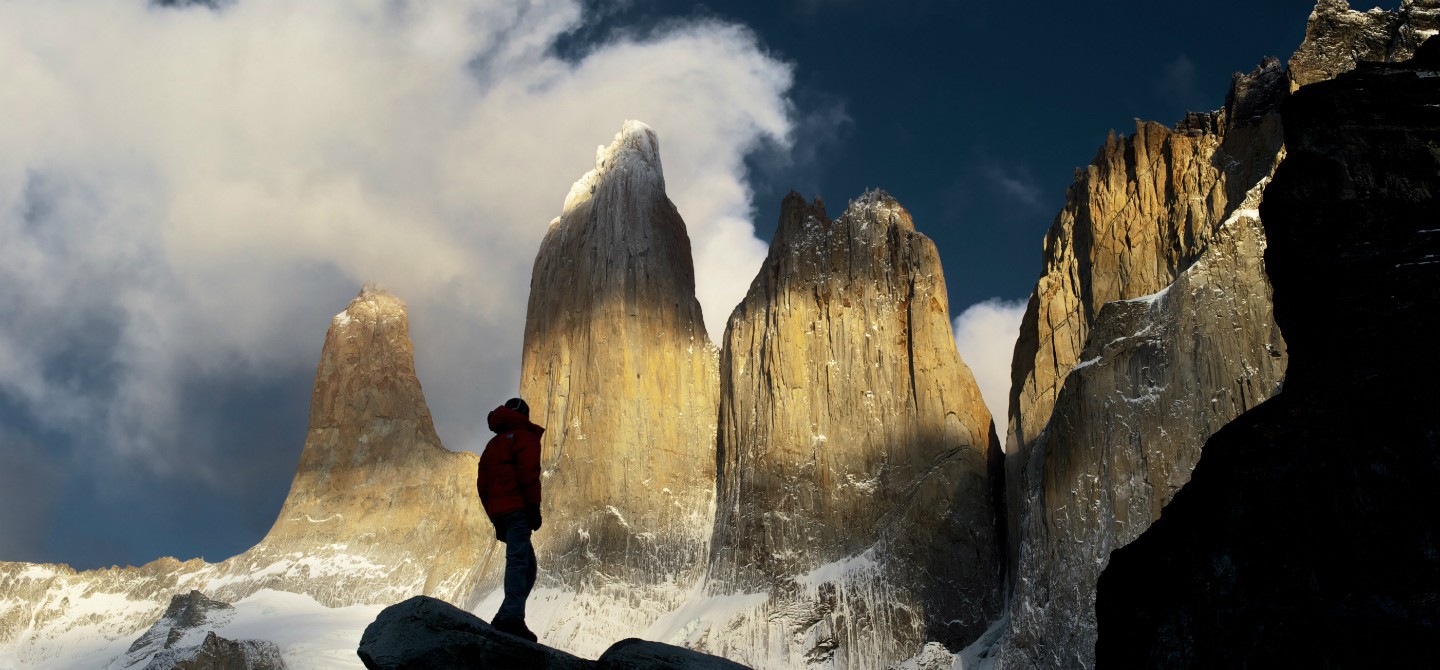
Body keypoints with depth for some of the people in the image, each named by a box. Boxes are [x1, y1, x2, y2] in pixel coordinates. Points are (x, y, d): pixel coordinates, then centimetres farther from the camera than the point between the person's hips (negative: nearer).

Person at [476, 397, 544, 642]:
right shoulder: (525, 437, 4)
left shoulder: (493, 444, 28)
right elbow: (529, 473, -12)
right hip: (518, 509, -8)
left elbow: (482, 484, 24)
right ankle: (512, 618, -37)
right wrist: (534, 507, -14)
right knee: (518, 561, -20)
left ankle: (504, 619, 1)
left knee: (527, 566, 12)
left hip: (498, 512, 8)